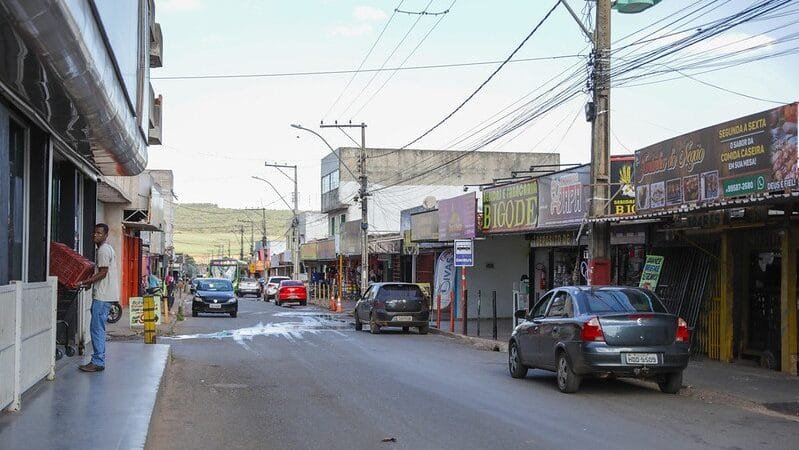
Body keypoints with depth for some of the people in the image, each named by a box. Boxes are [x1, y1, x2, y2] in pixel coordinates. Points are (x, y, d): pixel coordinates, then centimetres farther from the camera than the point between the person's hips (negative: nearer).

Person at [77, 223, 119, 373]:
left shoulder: (103, 250, -12)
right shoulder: (107, 249, 19)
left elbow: (103, 273, -18)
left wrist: (85, 282, -17)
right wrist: (90, 280, 17)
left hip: (102, 296, -10)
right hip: (104, 295, 10)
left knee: (97, 329, -8)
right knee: (98, 329, 13)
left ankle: (98, 362, -6)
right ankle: (98, 360, 16)